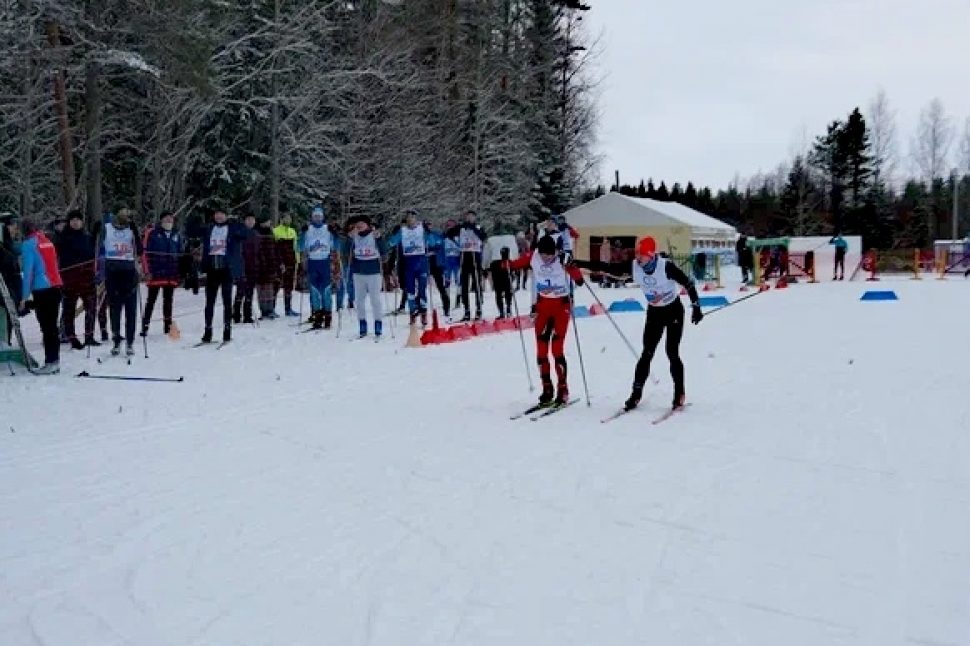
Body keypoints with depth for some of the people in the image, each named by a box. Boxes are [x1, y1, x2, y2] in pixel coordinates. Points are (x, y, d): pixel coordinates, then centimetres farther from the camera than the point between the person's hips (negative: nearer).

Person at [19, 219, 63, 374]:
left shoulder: (28, 245, -5)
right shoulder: (47, 242, 15)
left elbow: (28, 271, -11)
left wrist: (24, 296, -9)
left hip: (41, 290, -7)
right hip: (56, 287, 7)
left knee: (46, 327, -5)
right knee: (52, 326, 11)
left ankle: (51, 362, -6)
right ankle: (55, 361, 13)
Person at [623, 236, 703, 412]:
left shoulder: (666, 266, -26)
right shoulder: (635, 266, -14)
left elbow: (688, 284, -19)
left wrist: (696, 308, -20)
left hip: (674, 311, -4)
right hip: (654, 313, 4)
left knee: (672, 353, -6)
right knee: (647, 353, 0)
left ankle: (679, 393, 10)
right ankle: (636, 393, 6)